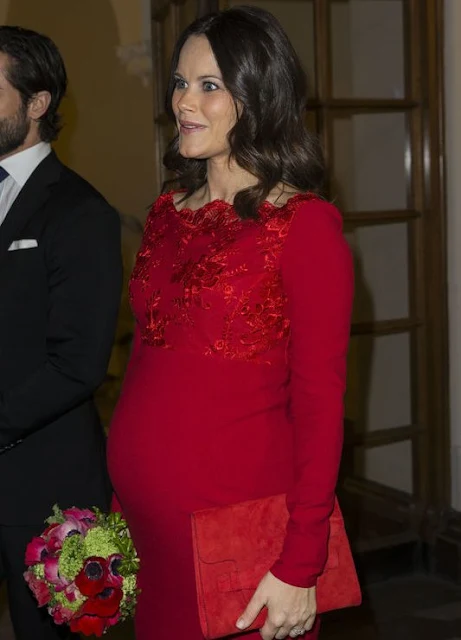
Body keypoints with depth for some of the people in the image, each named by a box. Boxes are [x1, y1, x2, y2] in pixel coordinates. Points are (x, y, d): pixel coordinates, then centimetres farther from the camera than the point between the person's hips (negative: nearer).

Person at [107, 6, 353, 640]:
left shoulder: (305, 224, -10)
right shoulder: (166, 214, 9)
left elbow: (319, 403, -12)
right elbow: (144, 358, 12)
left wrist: (300, 567, -14)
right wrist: (121, 502, 7)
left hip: (237, 509, -5)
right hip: (144, 510, 6)